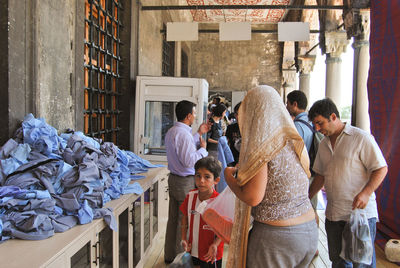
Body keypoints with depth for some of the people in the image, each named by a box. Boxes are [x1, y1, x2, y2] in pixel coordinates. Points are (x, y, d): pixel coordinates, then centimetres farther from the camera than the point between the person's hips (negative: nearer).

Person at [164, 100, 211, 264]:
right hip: (185, 182, -10)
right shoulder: (183, 133, -21)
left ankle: (169, 255, 31)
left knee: (173, 218, 18)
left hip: (173, 178, 10)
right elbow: (189, 161, -24)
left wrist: (198, 134, 19)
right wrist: (203, 149, -10)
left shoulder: (171, 131, 10)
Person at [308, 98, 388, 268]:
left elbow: (381, 168, -10)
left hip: (360, 212, -6)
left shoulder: (361, 138, -9)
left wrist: (366, 192, -23)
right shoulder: (323, 144, 12)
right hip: (332, 215, 6)